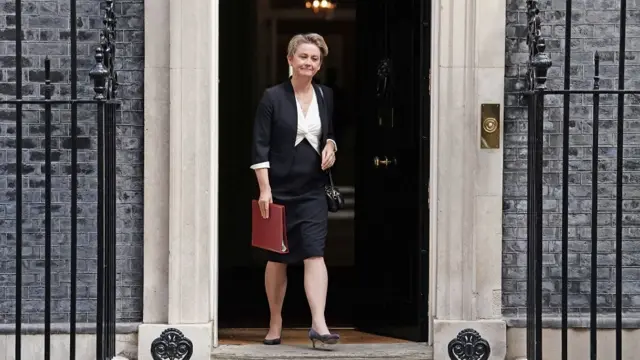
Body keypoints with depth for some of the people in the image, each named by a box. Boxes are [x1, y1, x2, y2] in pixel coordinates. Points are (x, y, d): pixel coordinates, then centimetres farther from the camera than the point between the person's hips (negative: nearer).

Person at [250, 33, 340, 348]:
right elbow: (260, 146, -8)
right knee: (277, 258, 8)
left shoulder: (325, 95, 8)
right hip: (279, 189, -2)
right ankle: (275, 324, 21)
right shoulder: (273, 97, -5)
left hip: (312, 189, 2)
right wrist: (264, 188, -15)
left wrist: (330, 145, 0)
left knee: (315, 253, -11)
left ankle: (318, 324, -19)